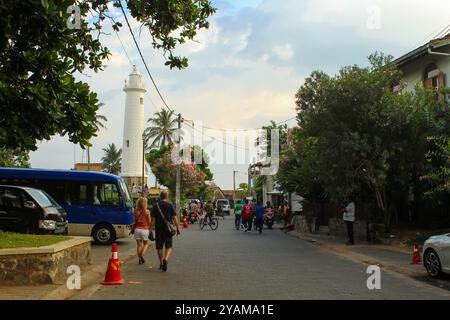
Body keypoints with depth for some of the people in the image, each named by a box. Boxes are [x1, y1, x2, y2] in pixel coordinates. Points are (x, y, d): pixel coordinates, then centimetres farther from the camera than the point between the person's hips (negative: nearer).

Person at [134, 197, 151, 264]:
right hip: (144, 229, -2)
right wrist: (150, 229, 11)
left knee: (139, 244, 11)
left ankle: (140, 259, 9)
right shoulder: (147, 211, -7)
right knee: (146, 244, 16)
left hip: (137, 229, 3)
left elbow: (135, 221, 4)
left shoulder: (136, 211, 1)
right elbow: (149, 221, -2)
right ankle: (142, 255, -4)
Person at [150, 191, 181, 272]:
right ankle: (166, 259, -22)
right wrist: (178, 228, -1)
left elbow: (153, 219, -2)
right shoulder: (170, 205, -3)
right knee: (169, 247, 4)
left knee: (159, 247, 13)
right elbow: (174, 218, -6)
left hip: (158, 230, 2)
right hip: (168, 229, -1)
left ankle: (161, 263, 19)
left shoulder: (156, 206, 1)